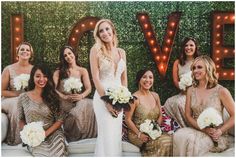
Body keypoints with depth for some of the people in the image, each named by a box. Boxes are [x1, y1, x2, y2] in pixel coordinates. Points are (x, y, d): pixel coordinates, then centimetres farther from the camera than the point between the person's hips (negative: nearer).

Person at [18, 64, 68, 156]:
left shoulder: (53, 96, 4)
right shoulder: (23, 97, 2)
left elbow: (59, 120, 3)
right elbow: (21, 120, 11)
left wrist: (46, 133, -11)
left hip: (53, 133, 1)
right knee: (44, 153, -33)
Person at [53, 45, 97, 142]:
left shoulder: (82, 71, 13)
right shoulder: (59, 72, 12)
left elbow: (88, 89, 3)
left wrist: (81, 96, -18)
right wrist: (65, 97, -16)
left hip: (78, 102, 2)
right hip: (64, 103, -1)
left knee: (90, 105, -33)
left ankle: (84, 134, -12)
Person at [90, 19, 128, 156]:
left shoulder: (121, 52, 9)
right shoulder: (96, 50, -5)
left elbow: (124, 78, 12)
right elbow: (95, 78, -11)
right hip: (103, 97, -4)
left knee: (117, 134, 10)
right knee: (107, 134, -1)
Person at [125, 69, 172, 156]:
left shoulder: (155, 95, 9)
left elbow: (160, 116, 14)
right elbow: (128, 120, -9)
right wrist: (139, 134, -16)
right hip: (137, 134, -6)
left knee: (170, 139, -21)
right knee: (164, 142, -27)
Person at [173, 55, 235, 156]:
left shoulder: (221, 91, -6)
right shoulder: (191, 90, 7)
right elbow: (188, 115, 5)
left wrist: (220, 131, -16)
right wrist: (203, 129, -11)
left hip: (215, 136, -3)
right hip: (196, 130, 3)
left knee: (191, 140, -31)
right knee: (179, 135, -29)